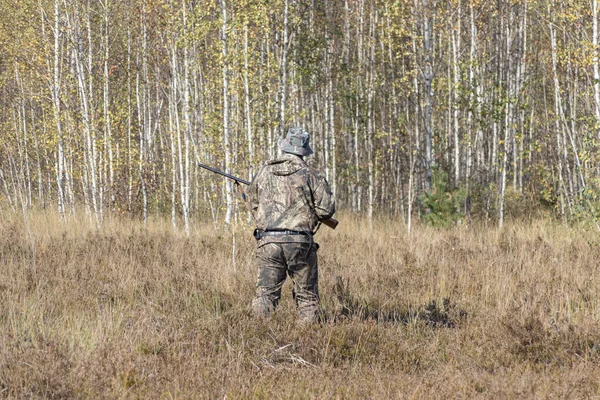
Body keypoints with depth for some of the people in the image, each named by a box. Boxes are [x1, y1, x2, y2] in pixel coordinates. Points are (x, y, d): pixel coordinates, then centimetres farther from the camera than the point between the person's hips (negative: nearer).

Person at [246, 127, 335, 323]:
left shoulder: (265, 172, 7)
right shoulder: (309, 174, -2)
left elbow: (253, 204, 17)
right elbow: (326, 209, -4)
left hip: (268, 241, 2)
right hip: (299, 241, -2)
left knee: (266, 292, 4)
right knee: (306, 294, 9)